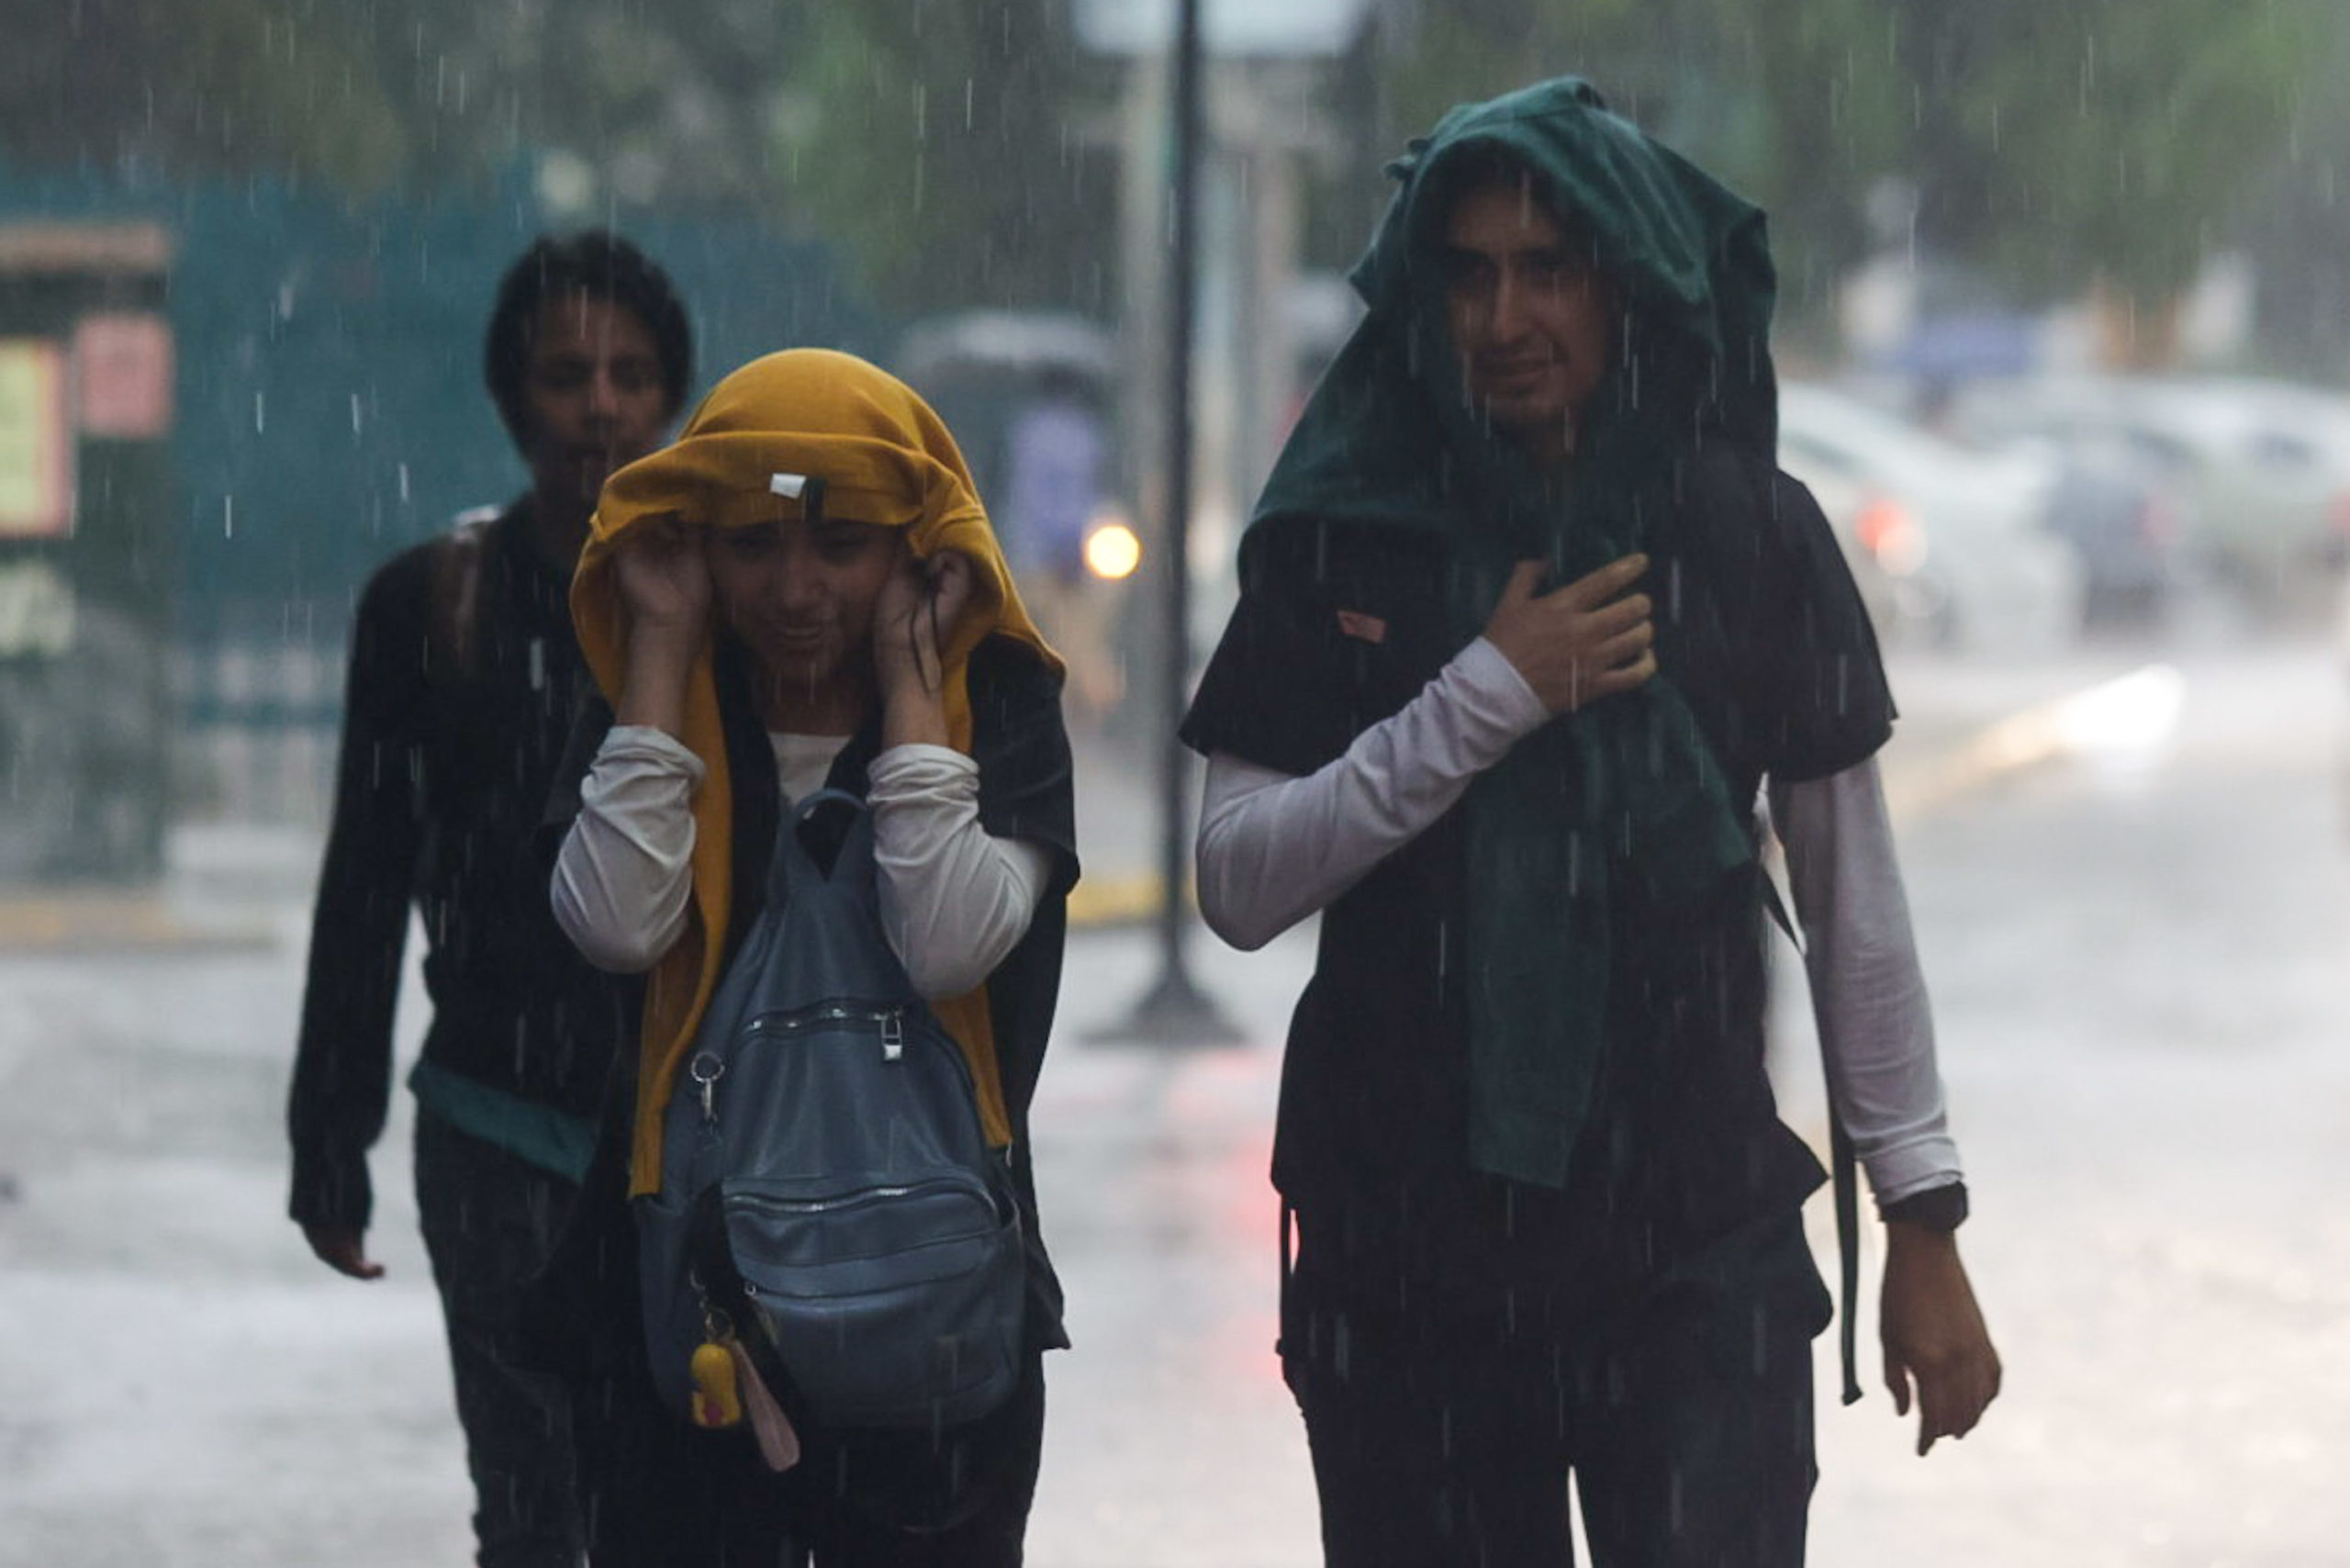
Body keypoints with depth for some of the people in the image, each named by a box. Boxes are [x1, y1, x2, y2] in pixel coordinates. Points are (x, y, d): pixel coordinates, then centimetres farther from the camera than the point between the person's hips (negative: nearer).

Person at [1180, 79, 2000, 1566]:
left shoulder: (1752, 534, 0)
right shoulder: (1347, 537, 1)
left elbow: (1853, 894, 4)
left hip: (1696, 1246, -1)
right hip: (1404, 1258, 1)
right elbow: (1239, 885, -5)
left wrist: (1925, 1218, 3)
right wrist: (1486, 701, -14)